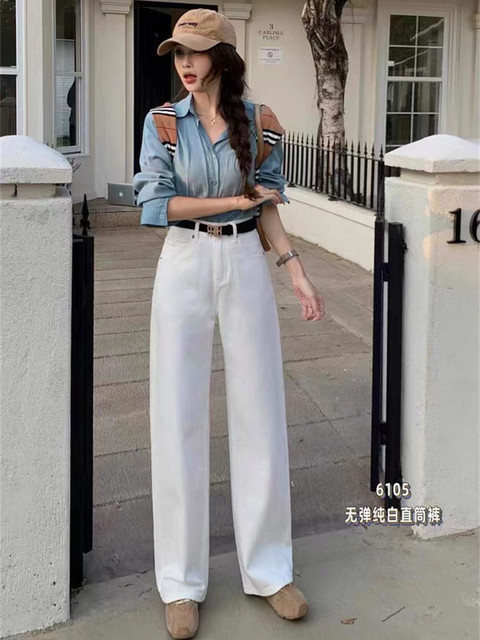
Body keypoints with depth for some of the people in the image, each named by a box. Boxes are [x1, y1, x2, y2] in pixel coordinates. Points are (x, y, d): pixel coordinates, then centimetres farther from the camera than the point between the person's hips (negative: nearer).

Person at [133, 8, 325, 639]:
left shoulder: (259, 123, 3)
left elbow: (268, 209, 7)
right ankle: (181, 581, 13)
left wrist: (298, 273, -1)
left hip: (246, 264, 1)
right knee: (179, 420, 1)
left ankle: (268, 569, 20)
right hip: (184, 266, -1)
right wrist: (233, 201, -8)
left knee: (261, 414, 4)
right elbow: (154, 202, -8)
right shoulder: (162, 121, 1)